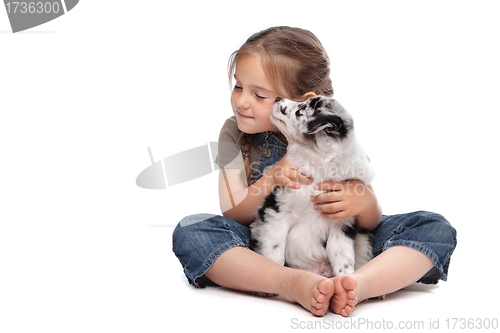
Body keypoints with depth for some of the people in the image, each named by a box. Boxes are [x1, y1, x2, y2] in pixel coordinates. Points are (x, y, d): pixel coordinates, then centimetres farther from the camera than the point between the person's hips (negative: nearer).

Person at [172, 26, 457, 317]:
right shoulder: (235, 134, -3)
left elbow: (371, 223, -6)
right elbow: (234, 215, -9)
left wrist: (366, 202, -31)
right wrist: (271, 179, -28)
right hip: (267, 254, 0)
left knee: (435, 228, -16)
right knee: (189, 232, -28)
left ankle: (358, 284, -42)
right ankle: (293, 284, -40)